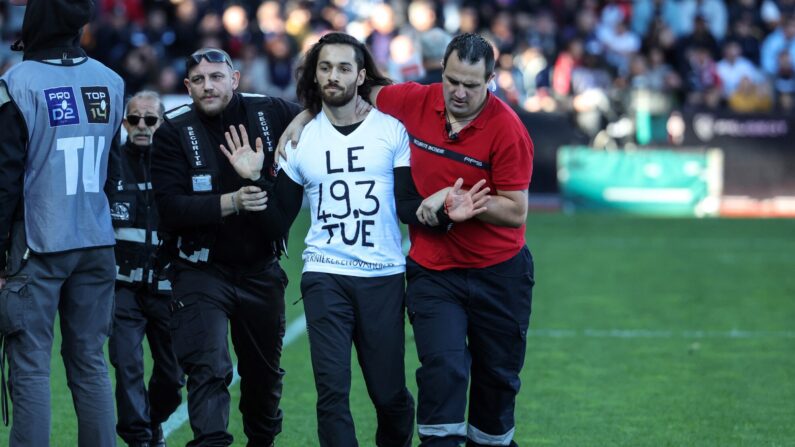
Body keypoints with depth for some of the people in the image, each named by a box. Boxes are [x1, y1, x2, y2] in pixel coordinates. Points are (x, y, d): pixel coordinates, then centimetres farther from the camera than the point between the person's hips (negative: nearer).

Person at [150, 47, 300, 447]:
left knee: (264, 371, 16)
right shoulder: (174, 133, -8)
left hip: (261, 270, 3)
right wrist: (231, 202, -29)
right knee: (208, 369, -17)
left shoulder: (271, 114, -3)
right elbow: (170, 207, -18)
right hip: (201, 270, -3)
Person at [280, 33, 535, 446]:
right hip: (432, 269, 1)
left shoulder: (507, 130, -17)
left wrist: (453, 197, -23)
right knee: (442, 368, -16)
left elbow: (515, 212, -16)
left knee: (498, 377, 12)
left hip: (498, 272, -1)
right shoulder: (415, 102, -7)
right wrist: (301, 119, 6)